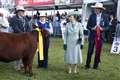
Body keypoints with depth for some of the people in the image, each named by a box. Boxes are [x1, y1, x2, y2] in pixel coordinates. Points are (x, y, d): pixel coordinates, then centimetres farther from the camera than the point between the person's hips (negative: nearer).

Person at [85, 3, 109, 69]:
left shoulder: (104, 17, 0)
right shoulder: (92, 16, -1)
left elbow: (107, 26, 3)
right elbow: (88, 26, 2)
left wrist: (102, 29, -16)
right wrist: (92, 28, -17)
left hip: (100, 36, 1)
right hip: (92, 36, -1)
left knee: (98, 51, 7)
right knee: (90, 51, 2)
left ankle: (96, 65, 21)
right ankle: (87, 65, 15)